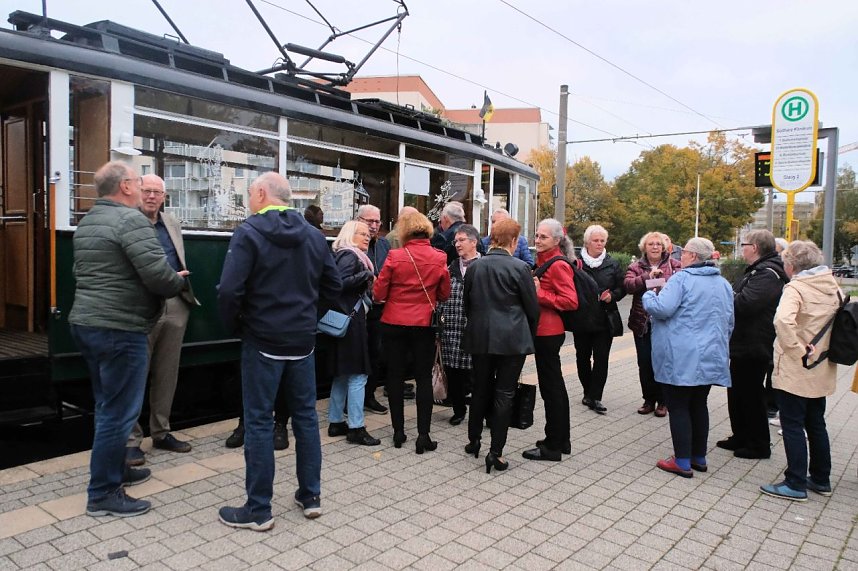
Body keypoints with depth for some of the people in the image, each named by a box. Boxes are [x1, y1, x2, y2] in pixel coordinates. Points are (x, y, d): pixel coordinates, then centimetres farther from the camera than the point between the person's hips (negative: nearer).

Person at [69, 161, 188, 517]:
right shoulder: (130, 219, -15)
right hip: (119, 330, -10)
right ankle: (103, 494, 7)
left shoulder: (87, 222, 15)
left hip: (87, 324, 10)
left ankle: (116, 470, 34)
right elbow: (157, 273, -25)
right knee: (119, 412, -1)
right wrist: (180, 283, -3)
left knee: (109, 406, 20)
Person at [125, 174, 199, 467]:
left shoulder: (173, 224, 15)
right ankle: (131, 440, 13)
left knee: (167, 374, 13)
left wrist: (183, 285, 13)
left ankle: (161, 433, 25)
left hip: (175, 306, 6)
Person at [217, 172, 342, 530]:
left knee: (259, 422, 4)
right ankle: (311, 497, 25)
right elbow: (334, 285, 10)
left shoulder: (249, 233, -11)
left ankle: (258, 510, 13)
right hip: (303, 340, 5)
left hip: (263, 341, -5)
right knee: (306, 416, 14)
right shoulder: (314, 235, 6)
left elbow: (230, 290, -19)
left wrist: (234, 325, -3)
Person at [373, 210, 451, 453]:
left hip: (395, 323, -1)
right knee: (424, 378, 9)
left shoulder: (395, 256, -11)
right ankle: (423, 435, 7)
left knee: (395, 376, 12)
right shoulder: (439, 258, -5)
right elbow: (444, 294, 5)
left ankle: (398, 431, 19)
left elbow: (378, 293, -8)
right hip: (425, 324, 1)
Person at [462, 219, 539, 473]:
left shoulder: (475, 267, 2)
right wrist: (529, 335, 12)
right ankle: (496, 452, 5)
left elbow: (466, 303, 11)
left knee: (480, 389, 18)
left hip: (480, 337, 4)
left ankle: (473, 441, 29)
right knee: (504, 393, 3)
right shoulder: (519, 268, -10)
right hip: (512, 339, -4)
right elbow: (532, 308, -4)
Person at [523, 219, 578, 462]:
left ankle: (553, 446, 7)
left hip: (548, 332, -10)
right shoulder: (542, 261, 13)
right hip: (544, 330, 10)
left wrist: (539, 293, -19)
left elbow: (571, 301, -20)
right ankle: (562, 439, 28)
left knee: (550, 387, -3)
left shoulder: (558, 266, -14)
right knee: (555, 386, 16)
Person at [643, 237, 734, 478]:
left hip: (681, 358, -7)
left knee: (678, 407, 1)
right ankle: (699, 457, 24)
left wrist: (649, 295, -2)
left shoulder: (682, 278, -12)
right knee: (699, 405, 17)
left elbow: (662, 308, -21)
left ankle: (683, 462, 4)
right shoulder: (723, 283, 12)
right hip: (710, 358, 7)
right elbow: (729, 322, 18)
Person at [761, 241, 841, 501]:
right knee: (816, 424, 18)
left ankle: (796, 484, 7)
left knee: (792, 426, 1)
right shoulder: (832, 285, 5)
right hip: (822, 370, 8)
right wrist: (824, 347, 15)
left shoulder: (796, 288, -18)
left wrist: (798, 350, -24)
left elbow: (783, 321, -35)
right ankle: (821, 479, 29)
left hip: (795, 370, -8)